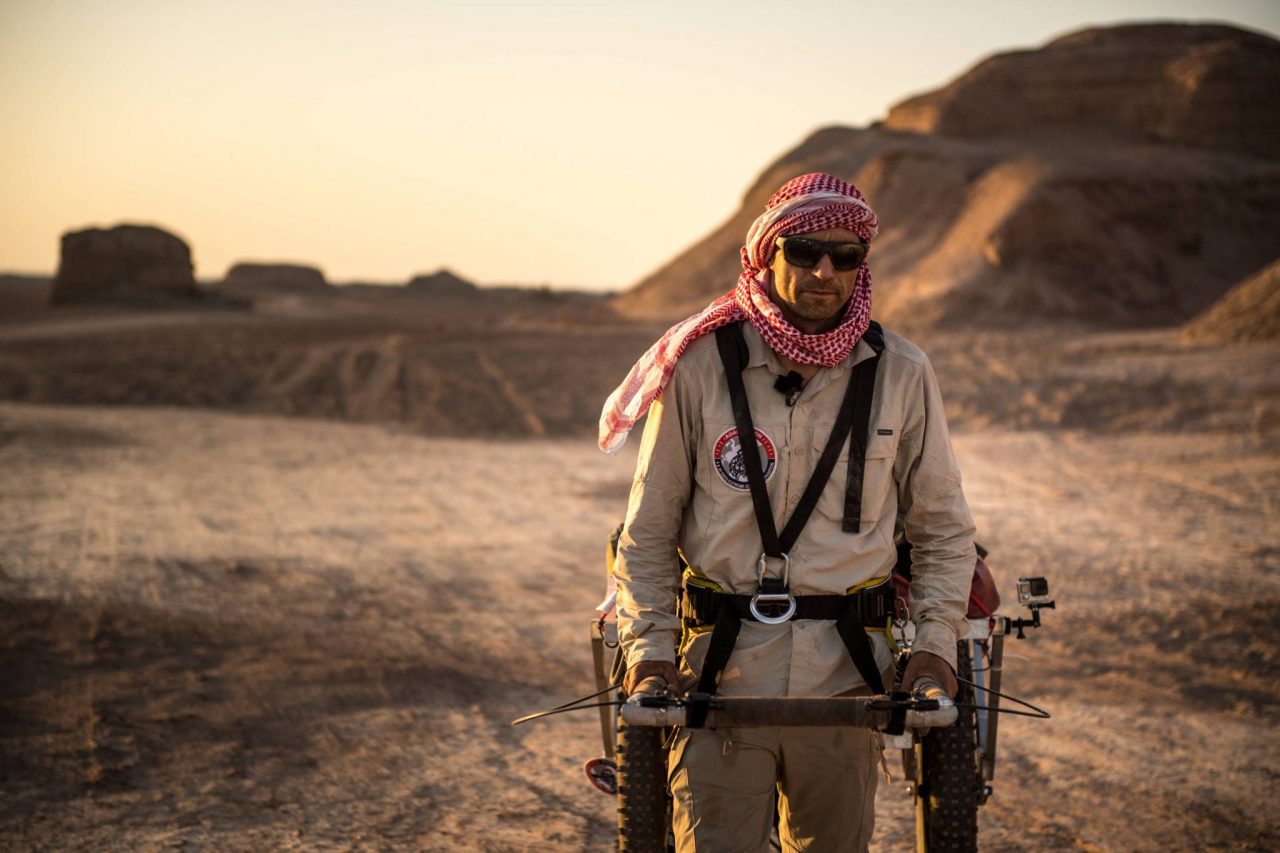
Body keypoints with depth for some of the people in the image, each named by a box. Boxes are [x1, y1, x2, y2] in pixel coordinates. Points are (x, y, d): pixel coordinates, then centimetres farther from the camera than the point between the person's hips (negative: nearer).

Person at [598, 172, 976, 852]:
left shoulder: (901, 374, 2)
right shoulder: (700, 368, -3)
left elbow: (942, 529, 11)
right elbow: (648, 531, 4)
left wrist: (934, 643, -2)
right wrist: (648, 649, -6)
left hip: (844, 674, 2)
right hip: (719, 672, -1)